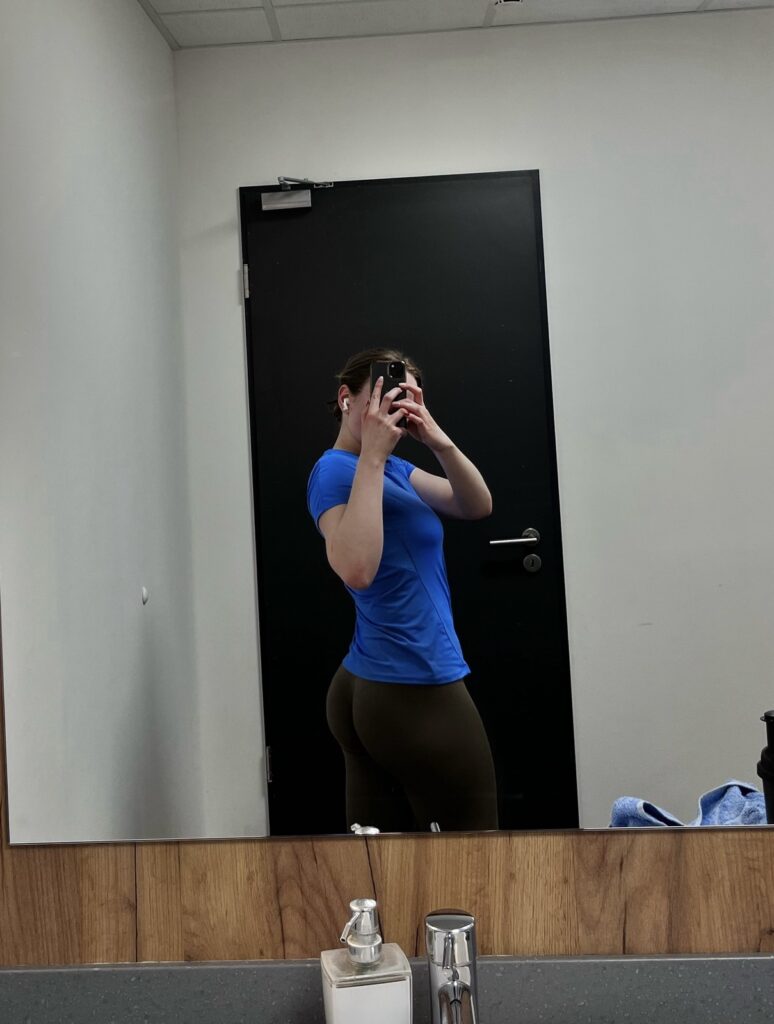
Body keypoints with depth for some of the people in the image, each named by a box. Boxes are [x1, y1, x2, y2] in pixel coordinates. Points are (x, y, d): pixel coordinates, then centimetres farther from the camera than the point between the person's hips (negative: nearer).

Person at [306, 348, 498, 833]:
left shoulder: (393, 468, 12)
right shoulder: (336, 469, -14)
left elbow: (477, 506, 5)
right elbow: (356, 569, -31)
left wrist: (439, 441, -11)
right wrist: (372, 457, -27)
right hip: (417, 692, -8)